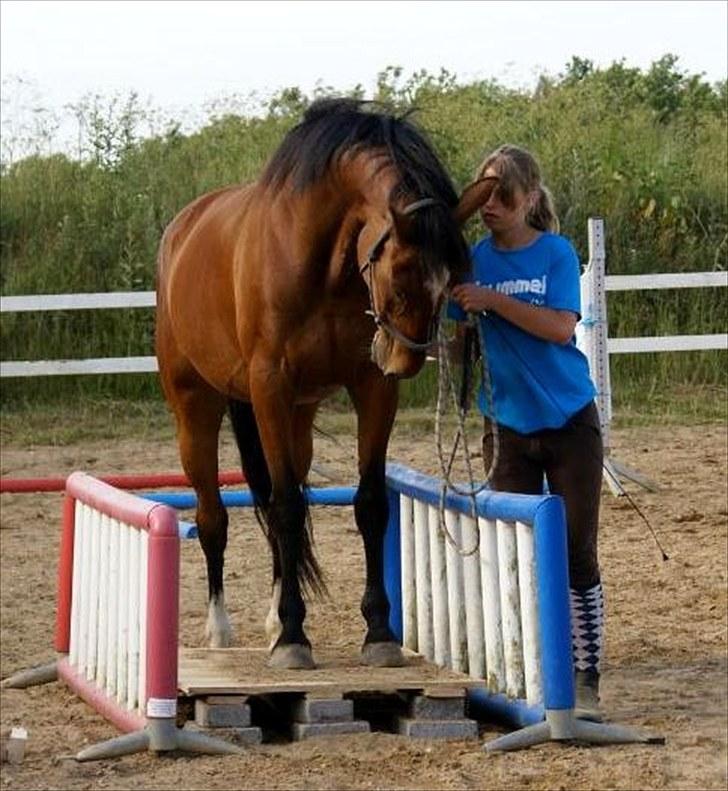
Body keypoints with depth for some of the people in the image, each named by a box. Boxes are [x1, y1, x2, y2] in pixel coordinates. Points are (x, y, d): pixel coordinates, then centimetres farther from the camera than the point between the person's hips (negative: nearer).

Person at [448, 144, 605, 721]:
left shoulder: (556, 253, -7)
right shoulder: (474, 259, 1)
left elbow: (560, 326, -21)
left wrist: (492, 300, -26)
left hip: (569, 423, -3)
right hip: (508, 428, 3)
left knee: (578, 554, -2)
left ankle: (586, 684, 4)